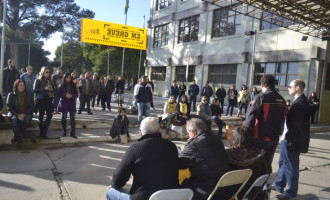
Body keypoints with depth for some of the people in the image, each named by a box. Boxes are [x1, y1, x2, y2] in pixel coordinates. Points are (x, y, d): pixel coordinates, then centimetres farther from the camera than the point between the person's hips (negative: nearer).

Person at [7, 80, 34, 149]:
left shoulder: (29, 95, 6)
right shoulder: (11, 95, 2)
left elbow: (31, 107, 2)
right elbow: (9, 108, -1)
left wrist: (24, 114, -17)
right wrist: (17, 115, -19)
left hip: (26, 114, 1)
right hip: (14, 114, -1)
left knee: (28, 118, -33)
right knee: (15, 119, -35)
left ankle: (16, 137, -13)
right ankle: (19, 140, -25)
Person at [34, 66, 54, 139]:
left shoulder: (50, 81, 15)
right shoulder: (38, 80, 0)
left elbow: (53, 89, 21)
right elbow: (35, 90, -11)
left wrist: (52, 89, -3)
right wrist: (45, 89, -20)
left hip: (48, 100, 5)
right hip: (41, 100, -5)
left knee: (50, 115, -3)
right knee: (41, 115, 4)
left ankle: (44, 132, 5)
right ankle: (42, 133, 14)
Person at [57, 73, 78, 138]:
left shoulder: (73, 85, 6)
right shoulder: (61, 85, 2)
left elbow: (76, 94, 5)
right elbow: (59, 94, -1)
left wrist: (71, 95, -14)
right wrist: (65, 95, -18)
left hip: (72, 103, 1)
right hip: (64, 103, -1)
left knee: (73, 118, -2)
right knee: (64, 118, 5)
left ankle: (73, 133, 2)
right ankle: (64, 132, 19)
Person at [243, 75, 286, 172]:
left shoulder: (260, 97, -15)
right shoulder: (281, 100, 6)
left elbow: (250, 117, -19)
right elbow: (282, 119, 10)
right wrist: (277, 133, 18)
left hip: (259, 138, -6)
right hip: (274, 138, 6)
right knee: (267, 163, 17)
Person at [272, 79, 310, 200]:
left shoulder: (300, 102, -21)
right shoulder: (299, 101, 11)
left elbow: (296, 124, -24)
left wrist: (289, 139, -19)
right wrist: (285, 137, 12)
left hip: (292, 140, -10)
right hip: (288, 138, 10)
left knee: (291, 166, 4)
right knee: (283, 163, 21)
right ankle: (279, 185, 35)